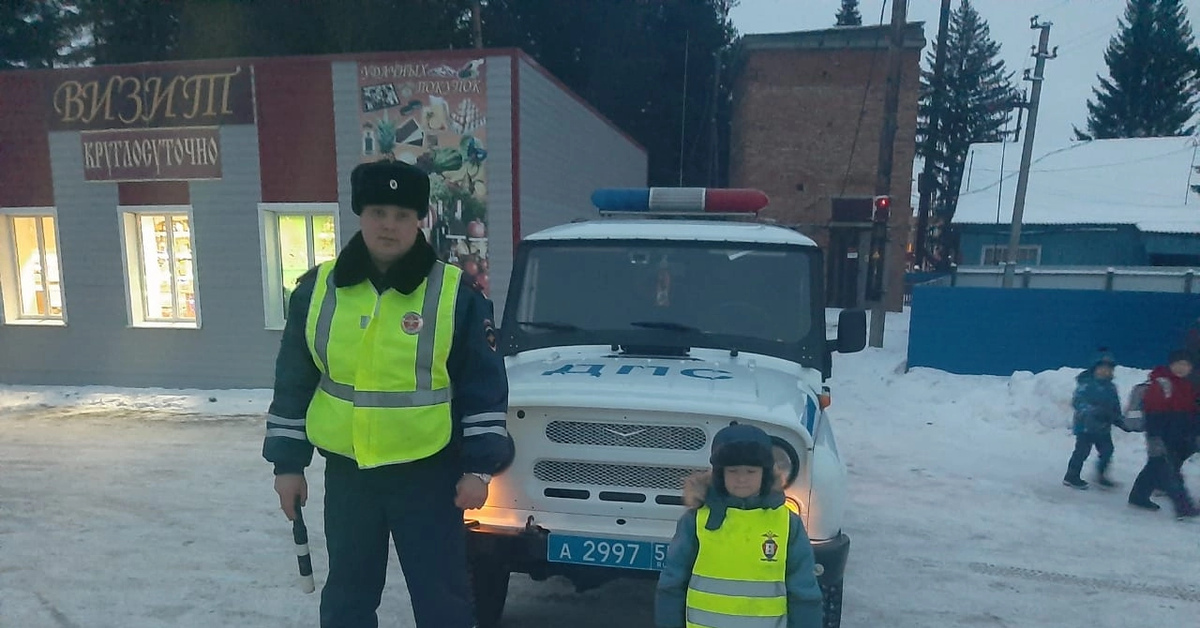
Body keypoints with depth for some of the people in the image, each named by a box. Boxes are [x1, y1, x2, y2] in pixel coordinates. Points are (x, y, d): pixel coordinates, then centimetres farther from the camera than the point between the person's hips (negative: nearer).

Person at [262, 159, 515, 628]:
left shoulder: (456, 293, -9)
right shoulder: (318, 289, 0)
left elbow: (485, 386, -6)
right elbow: (293, 381, 7)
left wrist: (479, 466, -9)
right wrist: (288, 462, 6)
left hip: (428, 474, -3)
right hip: (346, 471, 3)